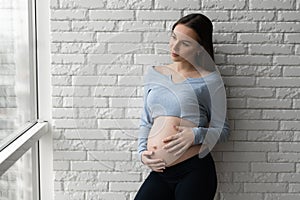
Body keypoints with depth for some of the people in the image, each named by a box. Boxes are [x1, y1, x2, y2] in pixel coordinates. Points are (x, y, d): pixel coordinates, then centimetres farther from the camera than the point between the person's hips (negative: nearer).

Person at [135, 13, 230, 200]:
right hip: (159, 172, 4)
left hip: (195, 171, -4)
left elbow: (222, 130, 1)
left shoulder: (210, 80, -3)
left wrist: (196, 134, -17)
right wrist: (142, 151, 2)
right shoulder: (154, 74, 10)